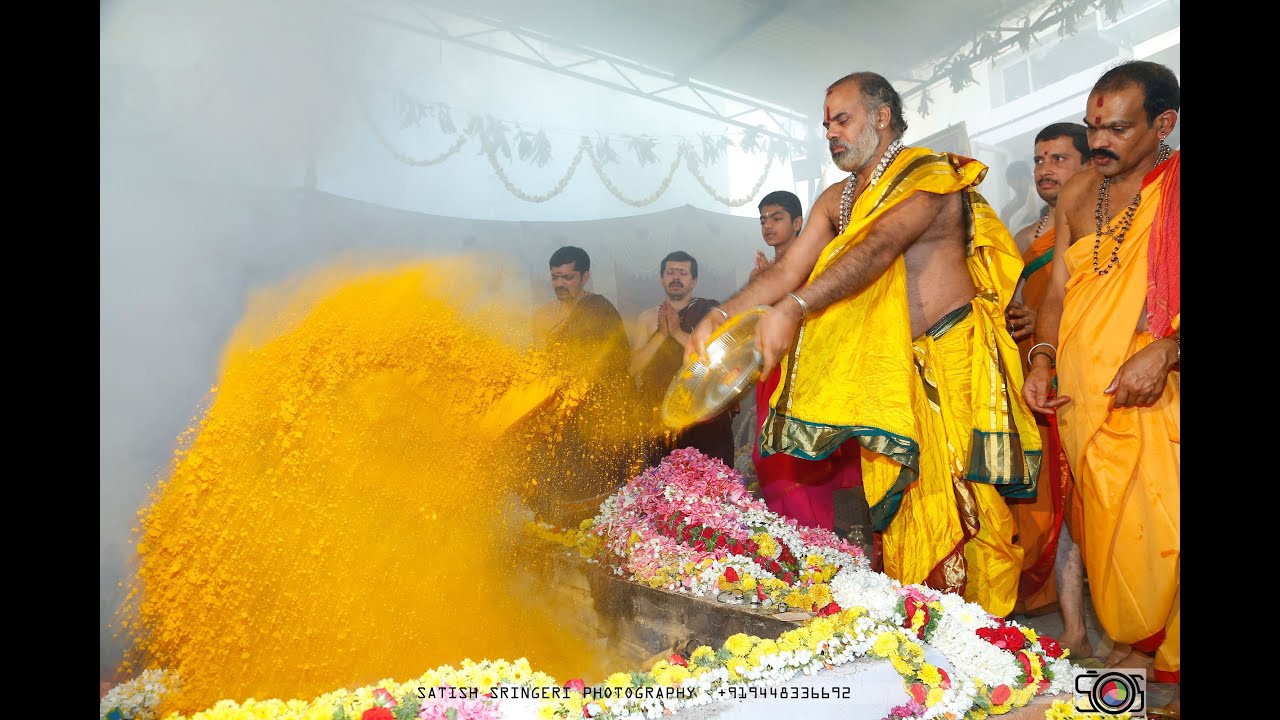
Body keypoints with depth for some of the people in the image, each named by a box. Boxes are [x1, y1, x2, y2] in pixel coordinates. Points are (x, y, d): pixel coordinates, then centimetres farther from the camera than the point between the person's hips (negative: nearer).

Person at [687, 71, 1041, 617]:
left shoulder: (932, 177, -7)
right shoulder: (836, 199, 15)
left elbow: (878, 248, -25)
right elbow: (788, 271, 5)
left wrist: (794, 307, -37)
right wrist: (722, 316, -10)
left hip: (953, 359, -6)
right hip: (886, 367, 6)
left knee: (958, 500, -6)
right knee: (902, 501, 4)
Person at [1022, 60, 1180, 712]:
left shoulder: (1175, 186, -4)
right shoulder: (1077, 196, 12)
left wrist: (1164, 352, -21)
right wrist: (1042, 359, 2)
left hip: (1159, 392, -4)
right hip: (1084, 397, 4)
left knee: (1159, 529, -4)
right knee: (1104, 524, 8)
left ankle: (1164, 658, 14)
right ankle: (1132, 643, 23)